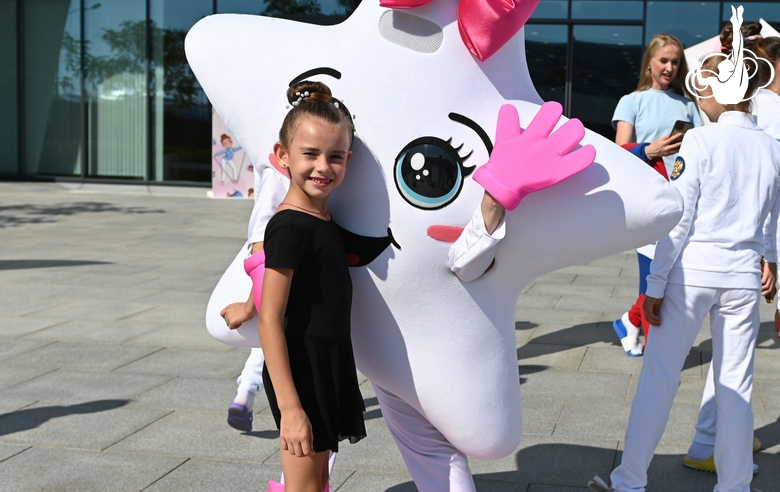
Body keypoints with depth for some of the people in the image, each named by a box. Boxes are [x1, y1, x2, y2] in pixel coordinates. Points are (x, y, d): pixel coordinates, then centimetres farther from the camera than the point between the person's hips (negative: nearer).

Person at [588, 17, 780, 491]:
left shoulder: (700, 140, -9)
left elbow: (678, 221, -11)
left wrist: (656, 286, -6)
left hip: (692, 271, -4)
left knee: (659, 378, 4)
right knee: (736, 385, 10)